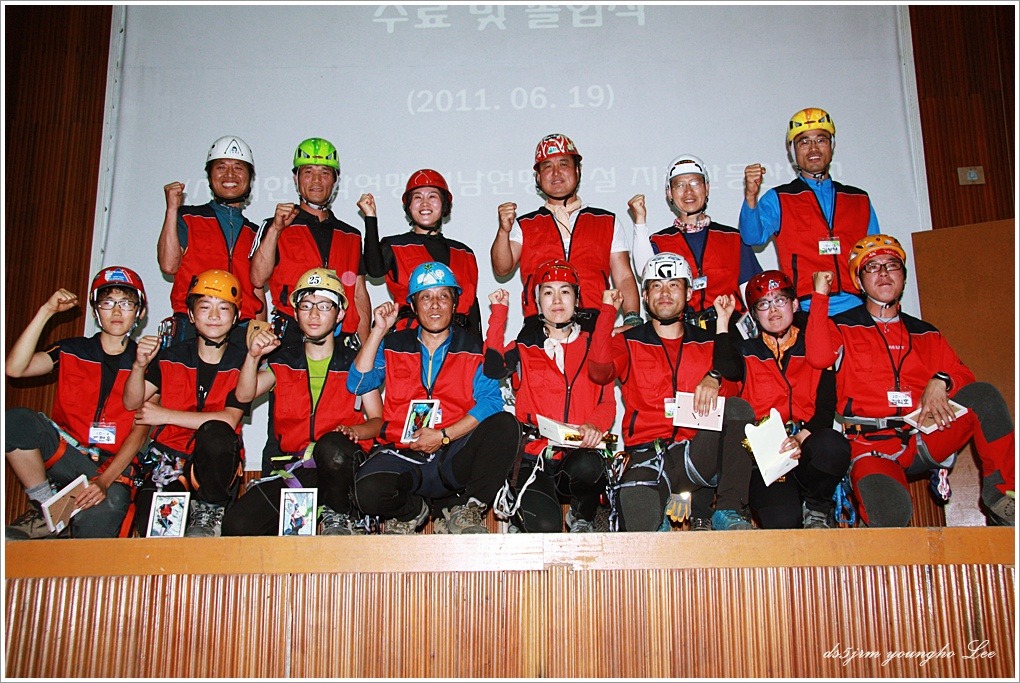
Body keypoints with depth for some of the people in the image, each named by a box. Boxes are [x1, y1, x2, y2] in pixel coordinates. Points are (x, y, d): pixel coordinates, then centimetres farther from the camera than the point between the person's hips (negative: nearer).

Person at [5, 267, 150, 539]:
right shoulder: (73, 351, 10)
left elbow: (139, 431, -5)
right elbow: (14, 368, -8)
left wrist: (105, 480, -19)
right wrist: (46, 311, -9)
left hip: (114, 466, -4)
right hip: (65, 455, 4)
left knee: (95, 524, -37)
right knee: (13, 420, -25)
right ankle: (47, 508, -10)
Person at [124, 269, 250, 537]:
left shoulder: (242, 362, -3)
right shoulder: (171, 357, 6)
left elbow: (229, 420, -14)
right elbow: (132, 403, 3)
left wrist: (166, 415, -13)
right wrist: (139, 366, -17)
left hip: (214, 464, -1)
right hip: (170, 455, 1)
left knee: (215, 432, -36)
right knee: (151, 528, -27)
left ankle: (211, 509, -13)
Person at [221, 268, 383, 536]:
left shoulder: (355, 363, 11)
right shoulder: (282, 361, 16)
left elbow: (377, 420, 6)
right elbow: (245, 395, 0)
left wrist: (353, 430, -16)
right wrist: (253, 356, -18)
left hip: (339, 465, -1)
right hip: (291, 471, 1)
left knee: (331, 446, -38)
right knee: (237, 525, -24)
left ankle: (339, 515, -11)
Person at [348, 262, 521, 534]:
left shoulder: (474, 348, 12)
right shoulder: (393, 346, 16)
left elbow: (490, 401, -2)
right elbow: (357, 384, 3)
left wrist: (443, 435, -13)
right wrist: (378, 330, -1)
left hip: (455, 456, 0)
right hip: (402, 456, 0)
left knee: (505, 425, -28)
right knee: (369, 491, -33)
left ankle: (465, 510, -10)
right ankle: (412, 510, 4)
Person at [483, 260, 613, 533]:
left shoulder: (593, 345, 15)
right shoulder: (525, 347, 13)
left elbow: (608, 401, 8)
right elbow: (493, 368, -8)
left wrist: (595, 426, -15)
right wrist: (499, 312, -4)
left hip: (580, 452, 1)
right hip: (536, 455, -1)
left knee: (587, 467, -36)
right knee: (545, 525, -26)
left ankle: (582, 517, -2)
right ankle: (521, 514, 12)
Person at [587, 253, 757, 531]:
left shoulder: (709, 343, 19)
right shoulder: (628, 343, 13)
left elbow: (734, 389, 8)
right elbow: (598, 371, -9)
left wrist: (715, 380, -15)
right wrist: (608, 310, -4)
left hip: (696, 453, 3)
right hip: (645, 456, -2)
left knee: (738, 408, -27)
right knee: (642, 529, -33)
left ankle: (729, 511, -22)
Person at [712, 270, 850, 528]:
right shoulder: (745, 351, 16)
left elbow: (826, 407, 5)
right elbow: (727, 370, -10)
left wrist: (802, 438, -15)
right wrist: (723, 320, -1)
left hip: (807, 446, 2)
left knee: (834, 446, -35)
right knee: (783, 520, -30)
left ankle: (816, 507, -5)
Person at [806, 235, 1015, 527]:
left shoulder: (926, 334, 20)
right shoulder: (843, 328, 9)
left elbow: (963, 375, 14)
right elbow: (819, 356, -12)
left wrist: (940, 382, -10)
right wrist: (821, 294, -7)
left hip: (925, 439, 4)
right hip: (872, 446, -4)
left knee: (983, 394, -20)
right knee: (889, 512, -34)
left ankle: (1002, 496, -14)